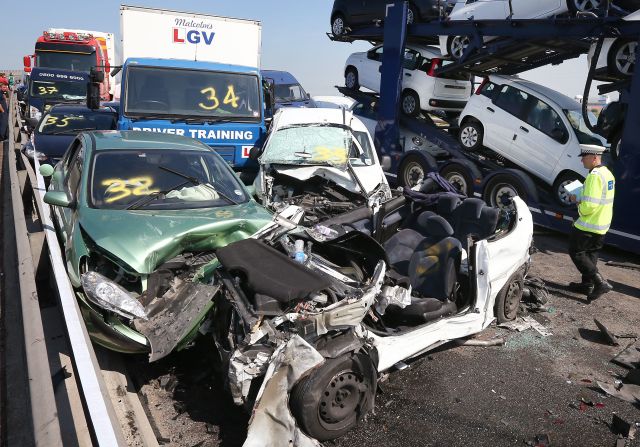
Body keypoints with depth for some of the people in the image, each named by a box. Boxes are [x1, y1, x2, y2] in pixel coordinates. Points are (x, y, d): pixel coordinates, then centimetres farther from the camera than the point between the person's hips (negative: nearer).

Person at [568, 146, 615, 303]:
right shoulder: (608, 174, 9)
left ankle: (600, 282, -7)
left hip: (588, 225, -9)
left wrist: (579, 205, -7)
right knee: (591, 253, 20)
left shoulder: (594, 176, -23)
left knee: (576, 252, 2)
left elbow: (589, 206, -28)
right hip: (602, 225, 9)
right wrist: (580, 199, 6)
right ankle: (587, 284, 28)